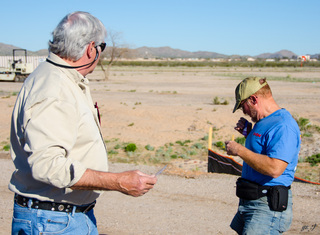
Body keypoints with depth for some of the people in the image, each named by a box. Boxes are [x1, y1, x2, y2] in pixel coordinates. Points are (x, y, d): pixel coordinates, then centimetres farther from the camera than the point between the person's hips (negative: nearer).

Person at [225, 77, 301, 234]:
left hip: (268, 206, -10)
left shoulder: (283, 126, -19)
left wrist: (239, 150, -21)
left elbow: (274, 168, -30)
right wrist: (249, 133, 11)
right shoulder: (263, 122, 14)